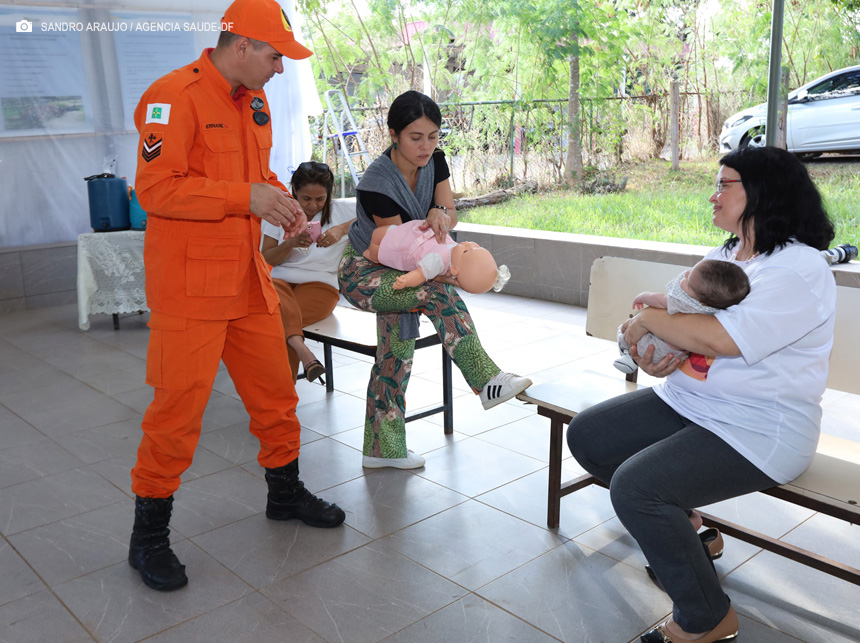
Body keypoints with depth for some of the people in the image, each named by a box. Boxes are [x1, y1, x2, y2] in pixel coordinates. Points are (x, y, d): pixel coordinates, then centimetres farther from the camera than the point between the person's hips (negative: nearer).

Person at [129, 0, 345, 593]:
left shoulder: (255, 101, 13)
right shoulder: (175, 96, -14)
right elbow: (156, 188, -20)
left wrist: (279, 199, 6)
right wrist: (245, 196, -21)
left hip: (247, 276, 8)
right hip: (189, 282, -8)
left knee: (275, 389, 15)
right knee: (179, 407, -3)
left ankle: (285, 492, 35)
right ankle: (149, 537, 14)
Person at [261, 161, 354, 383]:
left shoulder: (342, 211, 7)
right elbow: (266, 258, 11)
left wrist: (343, 228, -18)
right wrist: (291, 243, -8)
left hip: (320, 284, -2)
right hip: (280, 281, 2)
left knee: (277, 322, -31)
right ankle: (302, 350, -55)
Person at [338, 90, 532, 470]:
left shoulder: (434, 161, -7)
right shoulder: (376, 184, -28)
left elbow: (451, 216, -10)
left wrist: (441, 214, -34)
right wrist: (439, 271, -42)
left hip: (398, 273, 7)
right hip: (362, 274, -7)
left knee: (397, 349, 4)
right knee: (439, 294, -30)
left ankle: (382, 449, 13)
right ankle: (486, 381, -23)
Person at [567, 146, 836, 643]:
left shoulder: (799, 270, -19)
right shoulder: (722, 256, 11)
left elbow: (718, 339, -30)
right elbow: (682, 317, 14)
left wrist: (648, 318, -14)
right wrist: (648, 357, -9)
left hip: (756, 432, -10)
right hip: (685, 404, 10)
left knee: (635, 486, -27)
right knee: (586, 435, 6)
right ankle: (680, 525, 22)